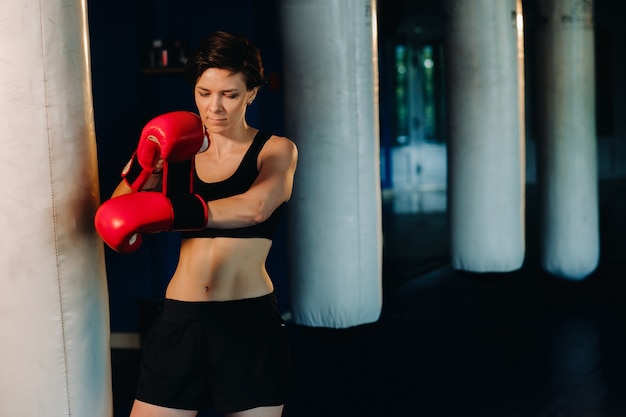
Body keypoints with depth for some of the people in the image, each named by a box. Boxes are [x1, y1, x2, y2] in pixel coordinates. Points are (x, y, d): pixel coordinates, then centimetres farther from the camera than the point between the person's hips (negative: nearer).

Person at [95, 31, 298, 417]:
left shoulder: (277, 151, 1)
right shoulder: (179, 150, 8)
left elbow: (255, 208, -21)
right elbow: (117, 215, -2)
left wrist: (170, 212, -29)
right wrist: (143, 168, -20)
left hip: (250, 323, -2)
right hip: (180, 322, 2)